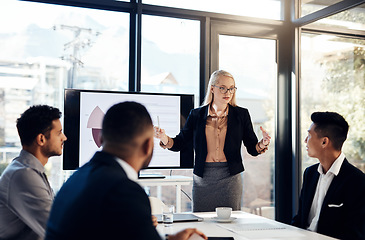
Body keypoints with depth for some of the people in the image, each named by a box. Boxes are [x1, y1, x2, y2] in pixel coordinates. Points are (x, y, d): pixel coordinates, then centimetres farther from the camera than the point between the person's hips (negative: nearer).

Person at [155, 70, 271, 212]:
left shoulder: (241, 115, 4)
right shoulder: (197, 115, 4)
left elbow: (252, 149, 2)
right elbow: (179, 143, 4)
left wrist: (262, 144, -20)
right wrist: (165, 139, -16)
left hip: (230, 178, 0)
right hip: (202, 178, 0)